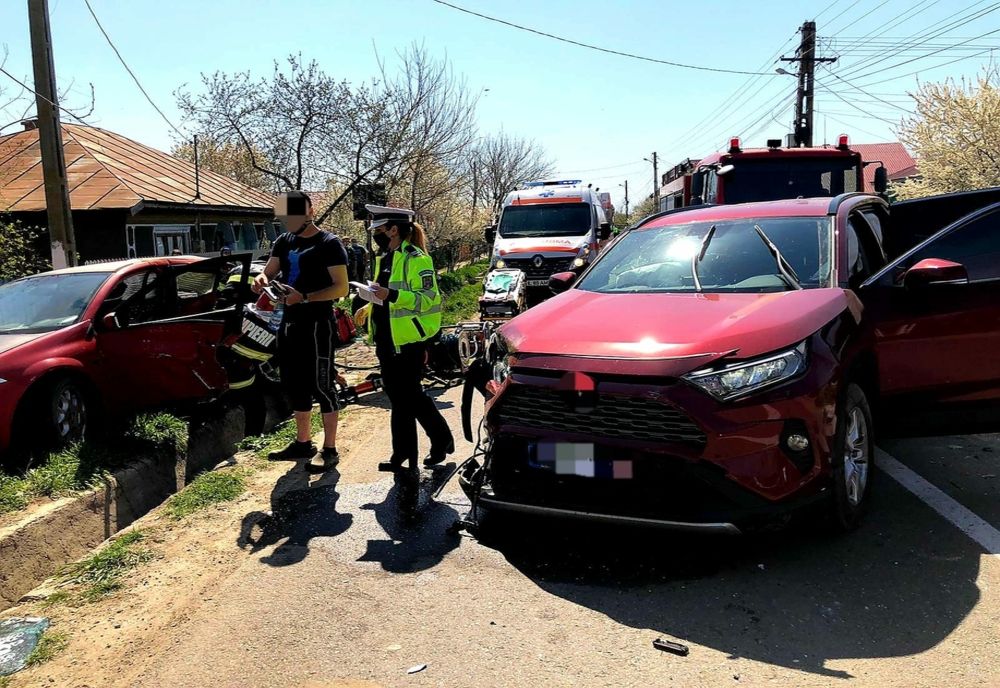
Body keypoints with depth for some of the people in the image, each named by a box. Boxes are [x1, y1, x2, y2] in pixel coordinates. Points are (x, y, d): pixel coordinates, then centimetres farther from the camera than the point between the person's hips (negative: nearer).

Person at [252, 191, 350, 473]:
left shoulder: (329, 243, -9)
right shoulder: (284, 241, 12)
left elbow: (341, 288, -14)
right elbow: (269, 270, 11)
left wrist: (305, 297, -25)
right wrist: (261, 278, -13)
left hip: (317, 324, -8)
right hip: (290, 322, 8)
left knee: (321, 386, -4)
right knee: (294, 385, 14)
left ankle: (329, 450, 5)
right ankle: (303, 443, 28)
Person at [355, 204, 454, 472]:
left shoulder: (416, 259, -13)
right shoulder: (384, 258, 15)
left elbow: (428, 298, -20)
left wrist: (391, 295, -29)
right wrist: (369, 308, 14)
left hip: (408, 340, -9)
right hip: (386, 338, 9)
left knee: (408, 396, -3)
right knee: (399, 396, 12)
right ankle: (403, 454, 21)